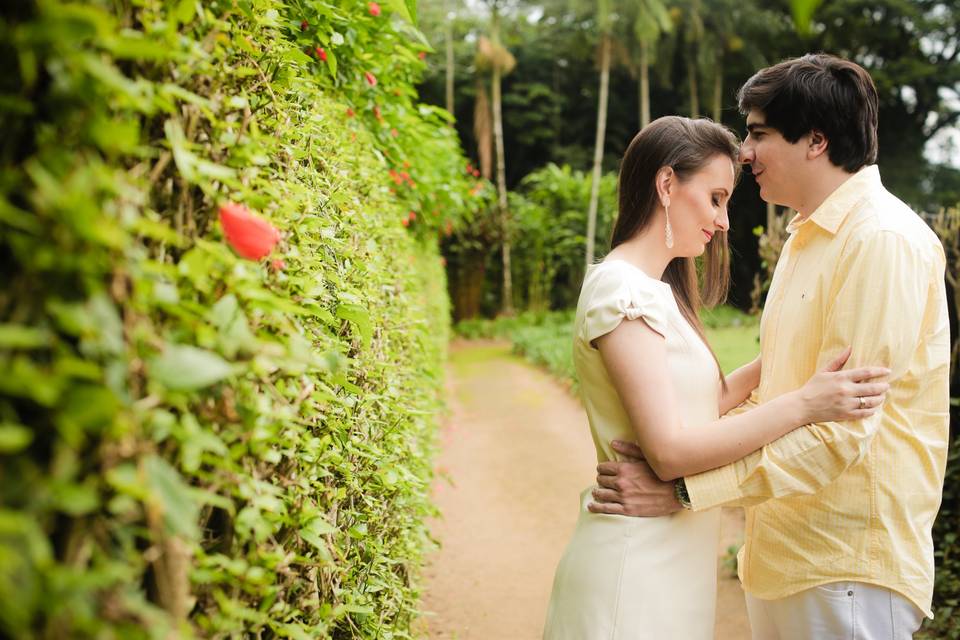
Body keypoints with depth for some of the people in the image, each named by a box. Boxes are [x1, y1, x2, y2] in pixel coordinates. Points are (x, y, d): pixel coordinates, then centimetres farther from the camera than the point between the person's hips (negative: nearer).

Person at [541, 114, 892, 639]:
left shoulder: (656, 290, 12)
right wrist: (803, 404, -23)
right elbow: (670, 450, -23)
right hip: (636, 566, -9)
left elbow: (706, 399, 12)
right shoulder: (621, 288, -18)